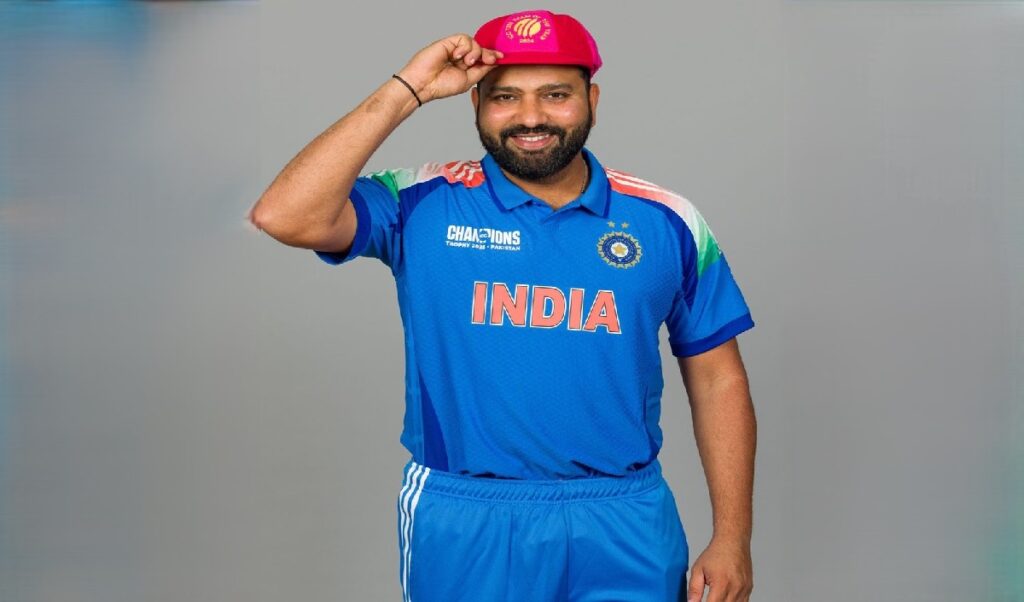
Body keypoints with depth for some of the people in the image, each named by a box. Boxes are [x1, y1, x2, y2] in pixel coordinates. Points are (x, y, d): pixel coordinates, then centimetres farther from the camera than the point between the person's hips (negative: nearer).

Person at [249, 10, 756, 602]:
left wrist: (732, 537, 0)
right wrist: (406, 92, -17)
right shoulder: (422, 205, -3)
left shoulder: (666, 222, 1)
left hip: (624, 526, 1)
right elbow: (285, 217, -19)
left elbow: (718, 381, 6)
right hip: (464, 527, -1)